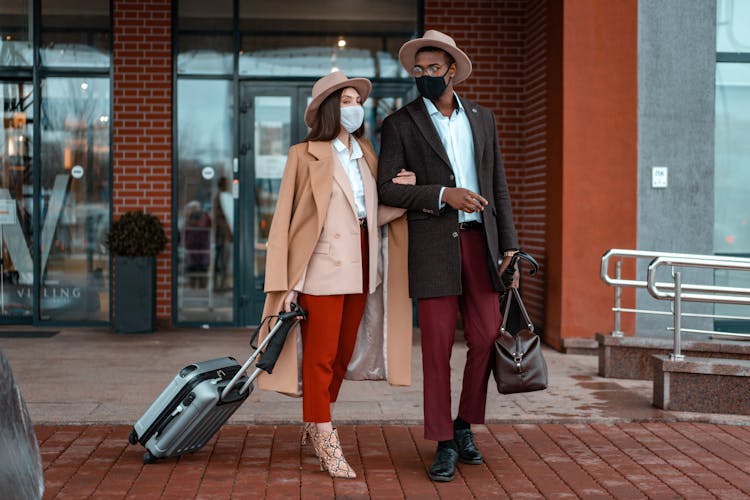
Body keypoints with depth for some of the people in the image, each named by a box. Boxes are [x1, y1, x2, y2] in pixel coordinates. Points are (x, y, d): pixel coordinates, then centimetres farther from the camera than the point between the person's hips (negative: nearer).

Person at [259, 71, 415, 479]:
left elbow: (375, 215, 12)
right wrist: (286, 283, -13)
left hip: (359, 268, 7)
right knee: (320, 356, -1)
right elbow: (285, 220, -6)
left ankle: (313, 424, 31)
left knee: (343, 353, 14)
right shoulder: (305, 156, -3)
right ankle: (326, 442, 8)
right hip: (323, 268, -6)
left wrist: (404, 191, -7)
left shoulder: (366, 155, 15)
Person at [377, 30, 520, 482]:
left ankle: (465, 426, 22)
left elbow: (499, 186, 14)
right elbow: (387, 189, -5)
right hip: (432, 245, -3)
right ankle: (445, 444, 10)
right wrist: (443, 195, -16)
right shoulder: (400, 124, 2)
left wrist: (509, 245, 7)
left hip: (479, 240, 3)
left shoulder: (482, 119, 13)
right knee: (438, 347, -1)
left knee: (487, 338, 1)